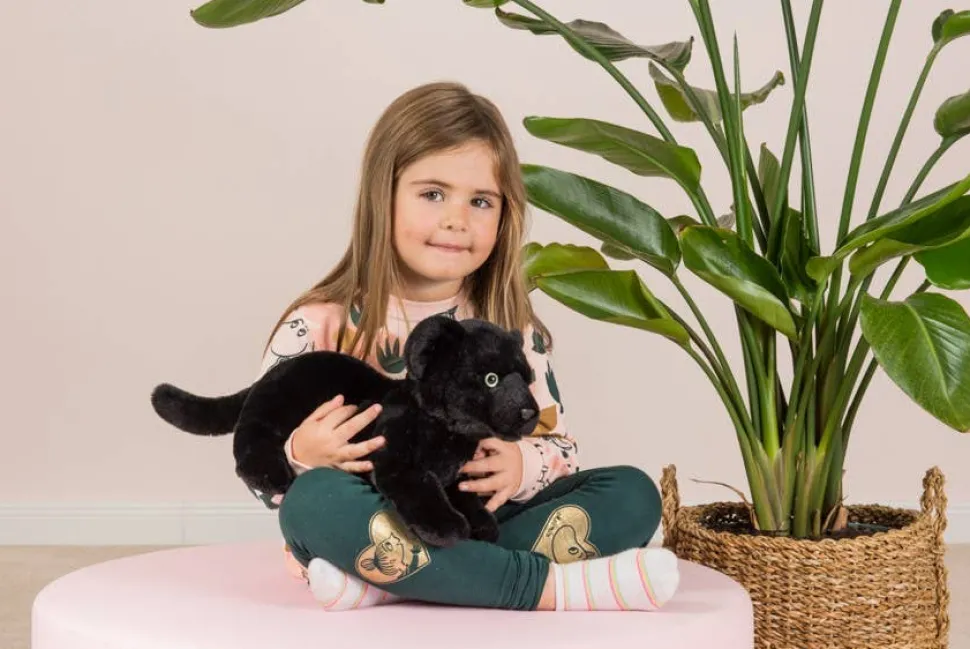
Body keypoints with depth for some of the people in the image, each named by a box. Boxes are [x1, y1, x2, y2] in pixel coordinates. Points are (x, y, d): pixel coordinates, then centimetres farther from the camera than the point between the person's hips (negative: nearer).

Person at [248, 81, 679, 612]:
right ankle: (551, 584, -31)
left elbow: (557, 445, 5)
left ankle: (385, 579, -27)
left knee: (632, 494, -14)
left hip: (481, 527, 3)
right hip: (373, 527, -3)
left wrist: (521, 466, -18)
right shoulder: (320, 326, -6)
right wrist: (301, 454, -27)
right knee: (316, 499, -35)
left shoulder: (514, 331, 3)